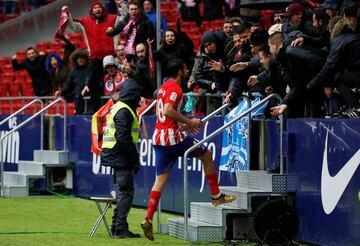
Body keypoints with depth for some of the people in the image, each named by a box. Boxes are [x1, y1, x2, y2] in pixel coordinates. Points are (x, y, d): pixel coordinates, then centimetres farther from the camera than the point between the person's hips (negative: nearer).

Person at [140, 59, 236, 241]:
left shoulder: (164, 87, 17)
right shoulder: (175, 88, -11)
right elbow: (168, 111, -26)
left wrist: (183, 125, 25)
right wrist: (189, 122, -17)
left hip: (159, 137, 8)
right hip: (173, 136, -8)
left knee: (160, 179, 6)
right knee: (206, 155, 12)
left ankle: (148, 220, -3)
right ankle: (216, 196, 19)